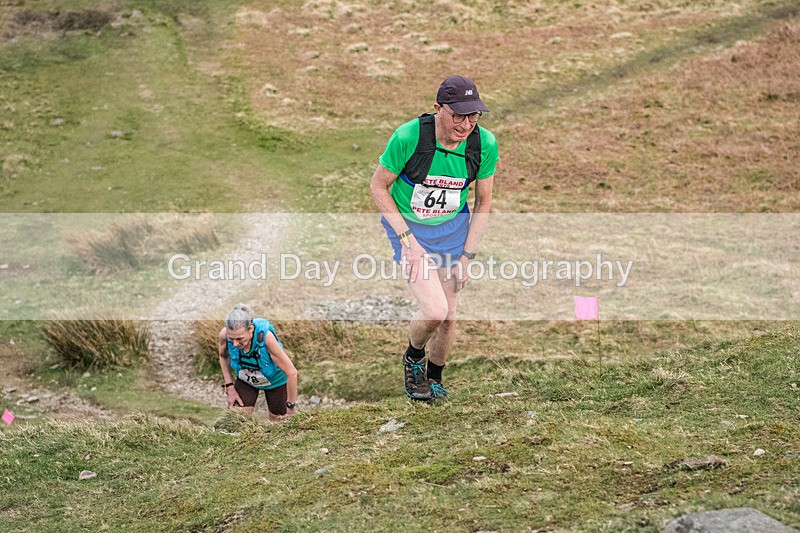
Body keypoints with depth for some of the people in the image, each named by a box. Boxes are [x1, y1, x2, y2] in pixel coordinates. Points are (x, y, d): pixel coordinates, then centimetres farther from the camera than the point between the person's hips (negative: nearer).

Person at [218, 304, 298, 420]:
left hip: (275, 380, -2)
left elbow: (292, 373, -33)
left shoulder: (265, 336, -41)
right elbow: (223, 356, -2)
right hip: (245, 379, 2)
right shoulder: (224, 334, -30)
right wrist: (229, 387, -8)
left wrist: (290, 407, -24)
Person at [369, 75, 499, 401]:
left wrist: (467, 256, -4)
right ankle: (412, 359, 16)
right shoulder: (408, 136, -26)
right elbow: (378, 186, -12)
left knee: (449, 316, 6)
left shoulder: (485, 143, -16)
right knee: (435, 309, -18)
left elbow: (483, 202, -1)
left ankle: (434, 379, 36)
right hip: (408, 226, -3)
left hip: (453, 227, 4)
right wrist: (407, 239, -17)